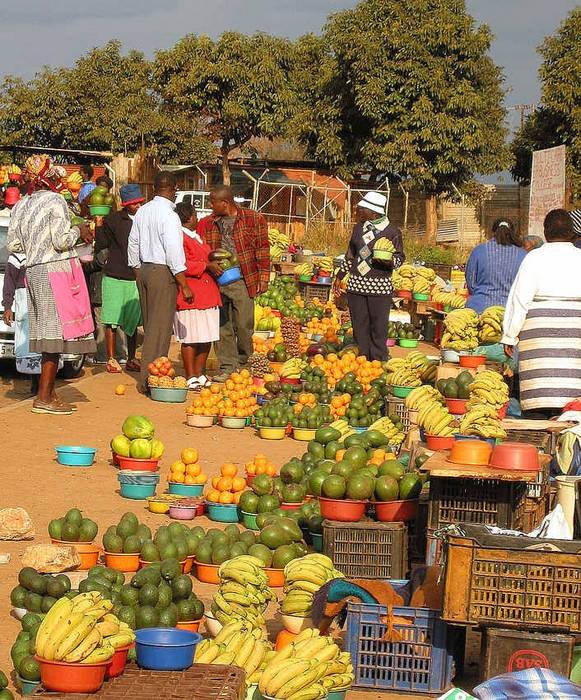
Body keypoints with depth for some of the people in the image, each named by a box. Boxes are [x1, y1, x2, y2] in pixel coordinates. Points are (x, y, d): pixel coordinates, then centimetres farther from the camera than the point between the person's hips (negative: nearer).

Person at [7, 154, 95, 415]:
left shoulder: (20, 206, 11)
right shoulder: (55, 201, -10)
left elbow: (12, 245, 11)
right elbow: (62, 241, -17)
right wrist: (78, 230, 1)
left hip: (34, 271, 8)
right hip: (57, 270, -8)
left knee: (50, 334, 12)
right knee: (56, 334, -6)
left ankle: (50, 393, 14)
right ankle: (43, 398, -8)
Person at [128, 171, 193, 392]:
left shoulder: (142, 211, 8)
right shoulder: (168, 215, -16)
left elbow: (133, 245, 16)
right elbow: (174, 253, -18)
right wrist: (185, 286, -14)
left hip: (143, 269, 8)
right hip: (163, 272, -8)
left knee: (150, 325, 14)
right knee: (160, 327, -3)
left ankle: (148, 380, 18)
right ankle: (150, 380, -4)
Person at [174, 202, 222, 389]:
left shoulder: (197, 238, 22)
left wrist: (215, 264, 18)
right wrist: (207, 266, -18)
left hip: (208, 294, 9)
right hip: (190, 296, -9)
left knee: (206, 338, 10)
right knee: (190, 339, -4)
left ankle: (199, 374, 19)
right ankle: (191, 379, 1)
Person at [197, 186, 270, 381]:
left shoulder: (253, 219, 0)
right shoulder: (208, 223, 11)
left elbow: (262, 249, 2)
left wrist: (263, 277, -2)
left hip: (242, 282, -3)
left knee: (244, 326, -1)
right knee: (223, 327, 4)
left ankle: (244, 364, 15)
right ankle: (227, 367, 10)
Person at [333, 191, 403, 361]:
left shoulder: (392, 231, -3)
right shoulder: (359, 228, 11)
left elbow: (400, 257, 3)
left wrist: (389, 262, -19)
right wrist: (339, 276, 20)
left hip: (380, 286, -4)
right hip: (356, 284, 4)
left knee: (378, 328, -4)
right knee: (359, 328, 5)